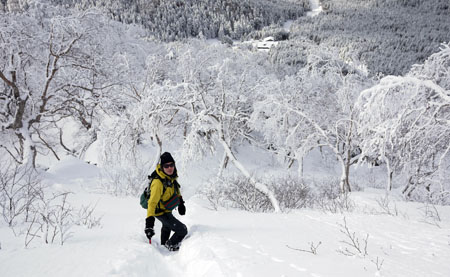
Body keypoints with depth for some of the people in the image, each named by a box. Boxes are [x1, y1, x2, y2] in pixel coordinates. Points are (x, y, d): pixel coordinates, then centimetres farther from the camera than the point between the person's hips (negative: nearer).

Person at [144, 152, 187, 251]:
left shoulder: (171, 175, -14)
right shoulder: (158, 182, -39)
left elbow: (175, 188, 6)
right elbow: (152, 202, -43)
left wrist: (181, 203, 15)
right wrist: (149, 220, -50)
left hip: (167, 209, 9)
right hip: (161, 212, -9)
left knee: (167, 227, 35)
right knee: (182, 230, -8)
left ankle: (163, 245, 62)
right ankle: (171, 246, 18)